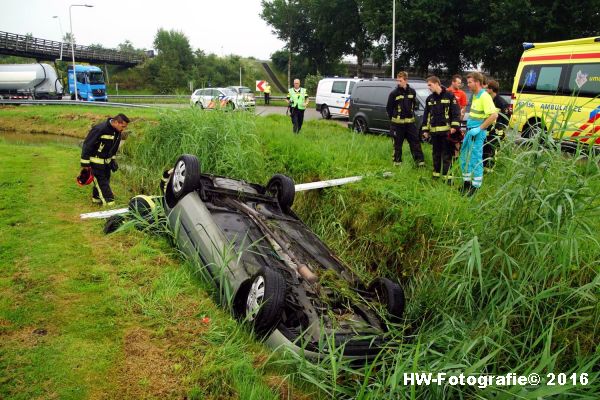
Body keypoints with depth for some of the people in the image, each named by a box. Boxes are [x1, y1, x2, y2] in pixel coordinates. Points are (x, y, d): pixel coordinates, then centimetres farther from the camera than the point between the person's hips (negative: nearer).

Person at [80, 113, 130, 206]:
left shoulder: (117, 132, -1)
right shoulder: (100, 129, -27)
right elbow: (87, 145, -22)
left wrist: (113, 160, 13)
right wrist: (85, 163, -20)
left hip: (107, 160, 8)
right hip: (96, 160, -8)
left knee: (106, 179, 12)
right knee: (101, 180, -5)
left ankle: (96, 198, 27)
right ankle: (108, 201, -3)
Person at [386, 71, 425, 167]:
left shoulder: (412, 92, 5)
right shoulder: (394, 93, -7)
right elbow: (389, 108, -1)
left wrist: (411, 115, 12)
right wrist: (393, 119, 4)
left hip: (410, 122, 3)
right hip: (397, 123, -3)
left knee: (415, 142, 3)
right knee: (397, 143, 4)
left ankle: (419, 161, 8)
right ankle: (397, 162, 15)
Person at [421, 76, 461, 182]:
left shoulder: (449, 96, -3)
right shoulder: (429, 99, 12)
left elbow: (456, 112, -6)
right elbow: (426, 115, 15)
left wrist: (454, 126, -14)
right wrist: (425, 129, 11)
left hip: (446, 130, -5)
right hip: (434, 131, 5)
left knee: (447, 154, -3)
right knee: (436, 153, 11)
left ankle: (447, 175, -1)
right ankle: (436, 173, 21)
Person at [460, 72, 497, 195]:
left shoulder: (484, 97, -16)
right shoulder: (475, 96, 12)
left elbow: (494, 115, -24)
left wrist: (479, 129, -22)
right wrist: (468, 129, 15)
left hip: (477, 133, -10)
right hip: (470, 131, 10)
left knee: (476, 160, -3)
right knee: (464, 157, 16)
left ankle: (476, 187, 6)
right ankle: (467, 183, 29)